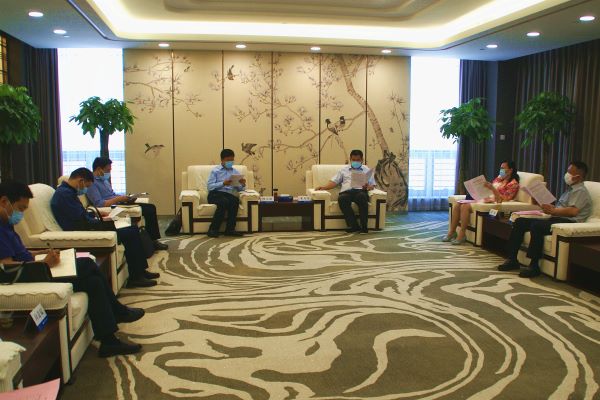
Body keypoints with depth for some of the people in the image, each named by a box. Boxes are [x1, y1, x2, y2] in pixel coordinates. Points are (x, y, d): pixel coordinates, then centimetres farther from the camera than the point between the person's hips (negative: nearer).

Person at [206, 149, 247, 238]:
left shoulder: (236, 172, 19)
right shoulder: (215, 170, 8)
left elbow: (240, 189, 14)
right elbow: (210, 186, -3)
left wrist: (243, 184, -8)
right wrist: (223, 183, -16)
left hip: (229, 194, 3)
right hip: (215, 194, -3)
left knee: (235, 200, -32)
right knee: (224, 201, -36)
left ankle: (230, 229, -26)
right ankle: (213, 229, -26)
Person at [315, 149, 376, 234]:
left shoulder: (367, 170, 25)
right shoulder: (344, 170, 27)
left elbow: (372, 185, 17)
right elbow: (334, 182, 19)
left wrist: (367, 187, -8)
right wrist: (324, 187, 0)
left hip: (360, 191, -1)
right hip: (346, 192, 1)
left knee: (362, 196, -38)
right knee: (342, 199, -36)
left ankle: (364, 226, -33)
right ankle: (354, 225, -31)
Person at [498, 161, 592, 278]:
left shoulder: (580, 191, -5)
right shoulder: (570, 189, 26)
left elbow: (573, 211, -20)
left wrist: (553, 211, -22)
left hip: (568, 222, -10)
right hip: (555, 219, 10)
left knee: (537, 225, -35)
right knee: (520, 221, -3)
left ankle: (534, 266, -30)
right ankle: (512, 259, -8)